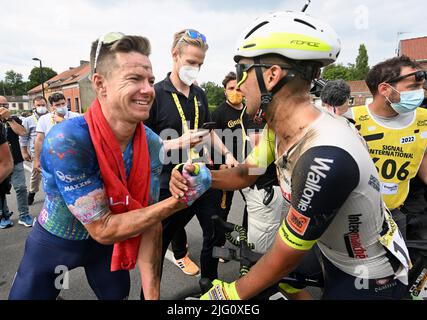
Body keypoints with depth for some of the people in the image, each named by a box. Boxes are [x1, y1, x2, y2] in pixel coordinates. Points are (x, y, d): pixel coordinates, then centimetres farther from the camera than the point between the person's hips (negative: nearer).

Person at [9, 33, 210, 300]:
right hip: (54, 243, -3)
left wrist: (152, 295, -20)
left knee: (118, 295, 22)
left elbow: (150, 221, -16)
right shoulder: (66, 141, -35)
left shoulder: (152, 144, -20)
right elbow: (103, 229, -31)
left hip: (109, 242, 4)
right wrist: (177, 202, -38)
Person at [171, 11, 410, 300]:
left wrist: (230, 294, -11)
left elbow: (285, 258, -26)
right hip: (331, 250, 6)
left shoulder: (325, 159, -37)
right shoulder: (282, 125, -12)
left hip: (369, 280, -6)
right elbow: (246, 173, -1)